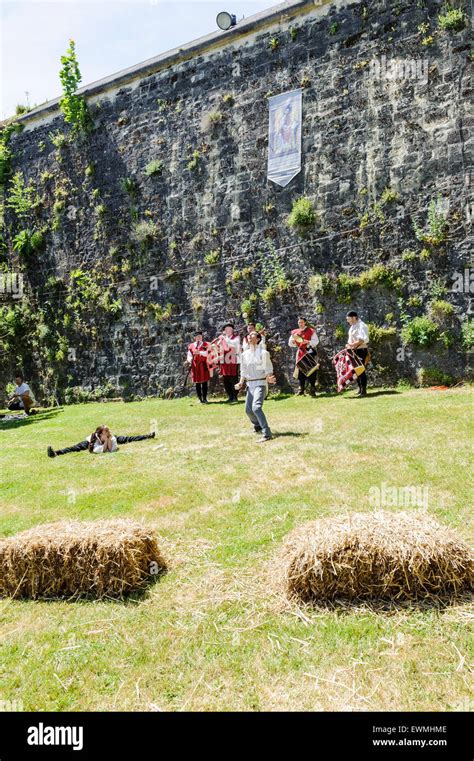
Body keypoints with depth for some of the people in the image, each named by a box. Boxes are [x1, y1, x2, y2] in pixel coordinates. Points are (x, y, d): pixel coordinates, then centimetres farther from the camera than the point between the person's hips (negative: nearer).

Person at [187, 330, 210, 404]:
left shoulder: (205, 344, 5)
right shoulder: (191, 346, 8)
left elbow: (207, 353, -11)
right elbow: (189, 355, 5)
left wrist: (199, 352, -29)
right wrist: (190, 360, -18)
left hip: (203, 365, -1)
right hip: (195, 366, 1)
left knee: (204, 382, -1)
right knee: (197, 382, 4)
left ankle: (204, 398, 6)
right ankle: (200, 399, 10)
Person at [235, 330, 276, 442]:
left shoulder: (263, 353, -7)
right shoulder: (244, 354, 10)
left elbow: (268, 369, -7)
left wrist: (269, 378, -28)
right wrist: (241, 382, 0)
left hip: (260, 383, -7)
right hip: (250, 384, 7)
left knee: (256, 407, -24)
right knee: (248, 409, 12)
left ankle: (267, 434, -24)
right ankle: (257, 426, 41)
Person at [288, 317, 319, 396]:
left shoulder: (311, 331, 2)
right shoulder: (295, 332, 13)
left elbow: (316, 341, -4)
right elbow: (290, 344, 14)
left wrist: (308, 342, -21)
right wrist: (293, 340, -8)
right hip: (300, 354, 3)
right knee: (300, 371, 0)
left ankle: (312, 389, -2)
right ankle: (301, 389, 4)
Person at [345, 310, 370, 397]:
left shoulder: (361, 326, -15)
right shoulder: (353, 326, 14)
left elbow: (362, 340, -24)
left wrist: (352, 344, -24)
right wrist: (349, 345, 3)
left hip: (361, 350, -10)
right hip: (354, 351, 10)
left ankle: (363, 391, -3)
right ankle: (360, 389, 23)